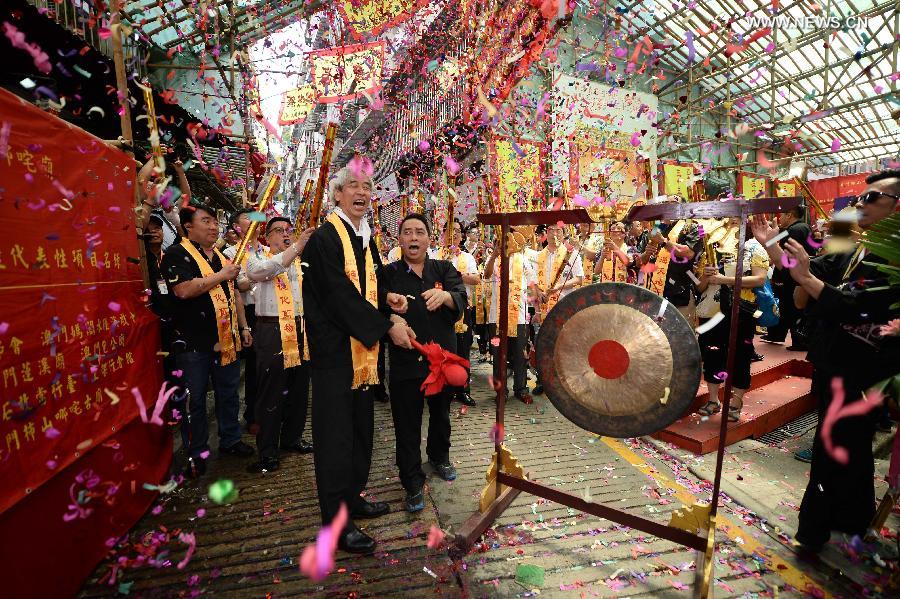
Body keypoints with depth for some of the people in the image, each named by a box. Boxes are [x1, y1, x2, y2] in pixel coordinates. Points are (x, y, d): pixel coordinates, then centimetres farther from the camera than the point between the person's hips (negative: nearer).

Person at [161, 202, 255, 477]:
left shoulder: (222, 256, 15)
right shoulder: (177, 254, -7)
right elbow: (184, 290, -23)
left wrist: (243, 326, 16)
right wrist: (221, 276, -15)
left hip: (227, 338, 7)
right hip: (193, 341, -6)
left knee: (229, 393, 15)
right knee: (194, 399, 6)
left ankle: (230, 440, 31)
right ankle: (196, 453, 21)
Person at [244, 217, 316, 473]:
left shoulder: (300, 260, 16)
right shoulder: (259, 257, 2)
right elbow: (265, 269, -22)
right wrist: (297, 246, -32)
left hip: (301, 329, 5)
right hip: (272, 330, -5)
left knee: (299, 389, 13)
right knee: (271, 392, 2)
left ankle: (292, 437, 31)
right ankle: (267, 450, 16)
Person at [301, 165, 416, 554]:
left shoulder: (366, 238, 13)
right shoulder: (325, 238, -12)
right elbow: (339, 296, -19)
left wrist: (385, 297, 2)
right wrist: (387, 328, -18)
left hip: (362, 347, 8)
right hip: (335, 349, -8)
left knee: (360, 429, 16)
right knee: (336, 432, 1)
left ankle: (352, 499, 34)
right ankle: (336, 522, 16)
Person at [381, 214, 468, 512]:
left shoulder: (444, 269, 2)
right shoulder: (388, 273, 0)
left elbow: (462, 299, -12)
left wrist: (445, 295, -35)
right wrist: (390, 319, -30)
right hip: (406, 361, -2)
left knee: (441, 414, 22)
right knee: (407, 425, 6)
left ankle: (439, 456, 50)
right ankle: (413, 483, 25)